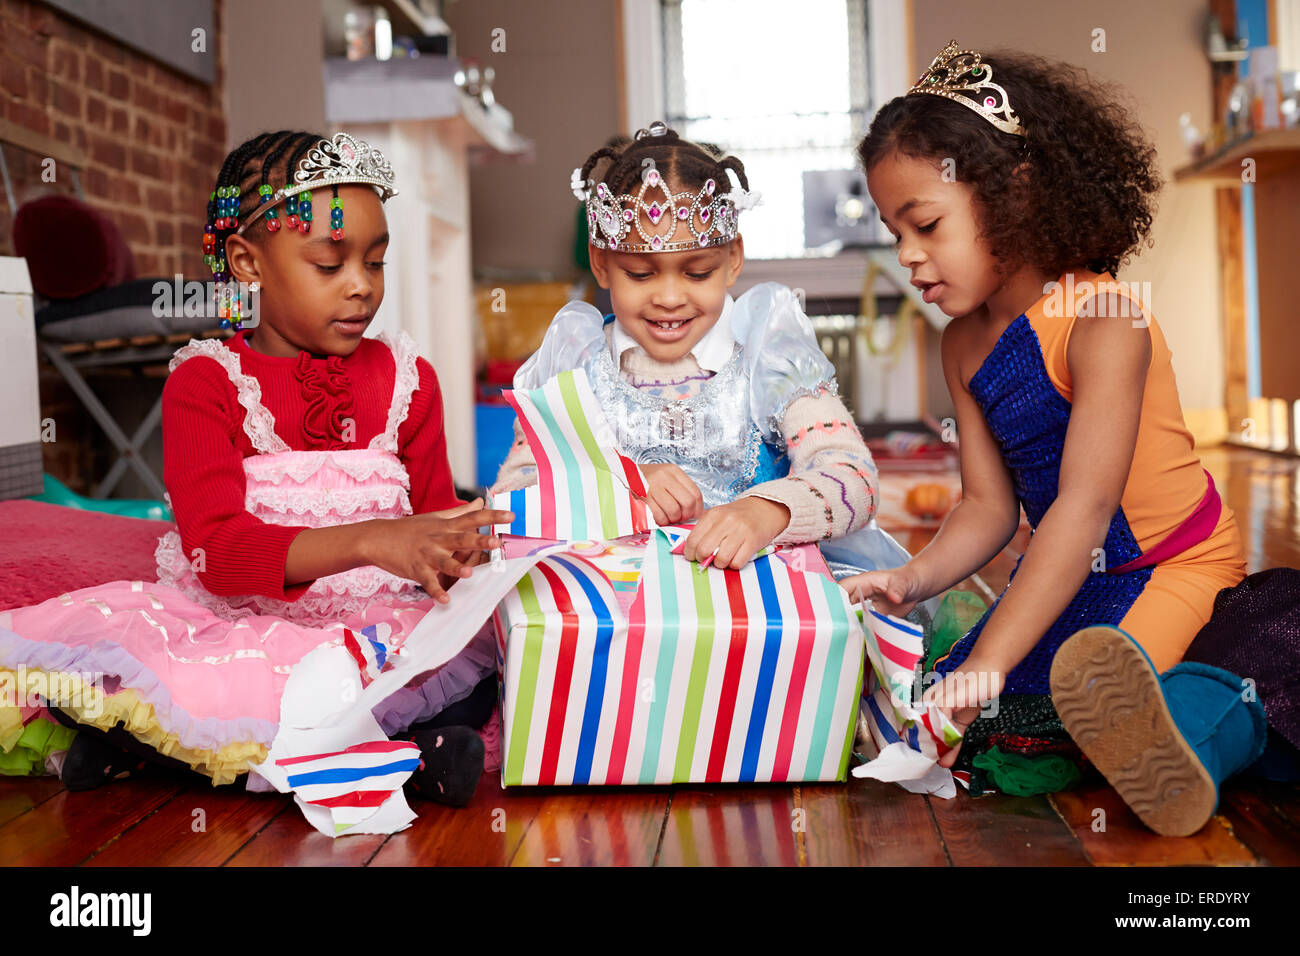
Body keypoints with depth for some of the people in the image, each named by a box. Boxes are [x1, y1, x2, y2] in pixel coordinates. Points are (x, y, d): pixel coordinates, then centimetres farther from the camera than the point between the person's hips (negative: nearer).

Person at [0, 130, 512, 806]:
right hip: (226, 613, -1)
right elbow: (215, 548, -13)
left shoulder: (405, 377, 12)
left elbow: (434, 511, 14)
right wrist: (369, 541, -29)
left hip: (377, 618, 2)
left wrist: (457, 549, -13)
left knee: (480, 639, -32)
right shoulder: (205, 382, 1)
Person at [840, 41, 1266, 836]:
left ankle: (1234, 718, -24)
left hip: (1174, 568, -9)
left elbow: (1085, 503, -30)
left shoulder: (1102, 317, -21)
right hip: (1075, 576, 9)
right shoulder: (964, 344, 4)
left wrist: (985, 664, -36)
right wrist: (914, 579, -19)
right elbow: (990, 506, 3)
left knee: (1095, 682, -36)